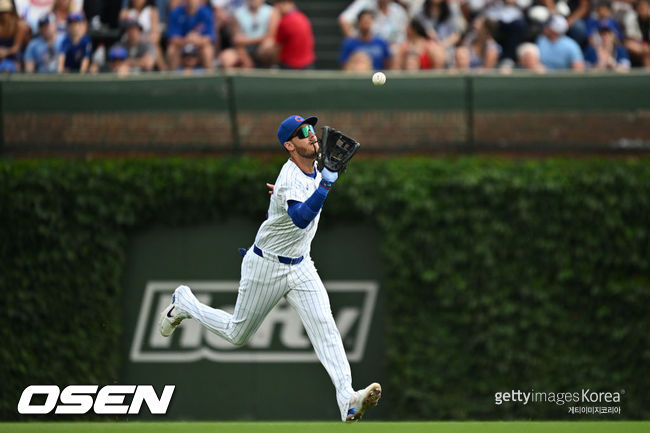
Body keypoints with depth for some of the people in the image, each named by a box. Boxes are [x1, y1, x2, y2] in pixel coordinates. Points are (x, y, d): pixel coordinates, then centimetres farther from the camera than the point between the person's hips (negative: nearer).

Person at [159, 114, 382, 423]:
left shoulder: (314, 170, -1)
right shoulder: (291, 178, -29)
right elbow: (301, 218, -49)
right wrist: (328, 181, -56)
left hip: (300, 267, 6)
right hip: (266, 268, -6)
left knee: (324, 326, -16)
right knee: (237, 335, 11)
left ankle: (347, 400, -30)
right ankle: (184, 302, 38)